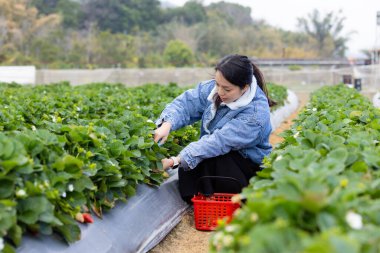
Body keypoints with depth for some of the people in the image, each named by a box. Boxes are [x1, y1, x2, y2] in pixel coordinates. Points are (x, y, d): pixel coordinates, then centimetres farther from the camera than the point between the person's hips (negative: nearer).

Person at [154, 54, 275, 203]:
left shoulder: (255, 113, -30)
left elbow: (219, 142, -37)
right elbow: (186, 103, -9)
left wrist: (175, 161, -41)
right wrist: (167, 125, -32)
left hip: (249, 163, -5)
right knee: (186, 168, -24)